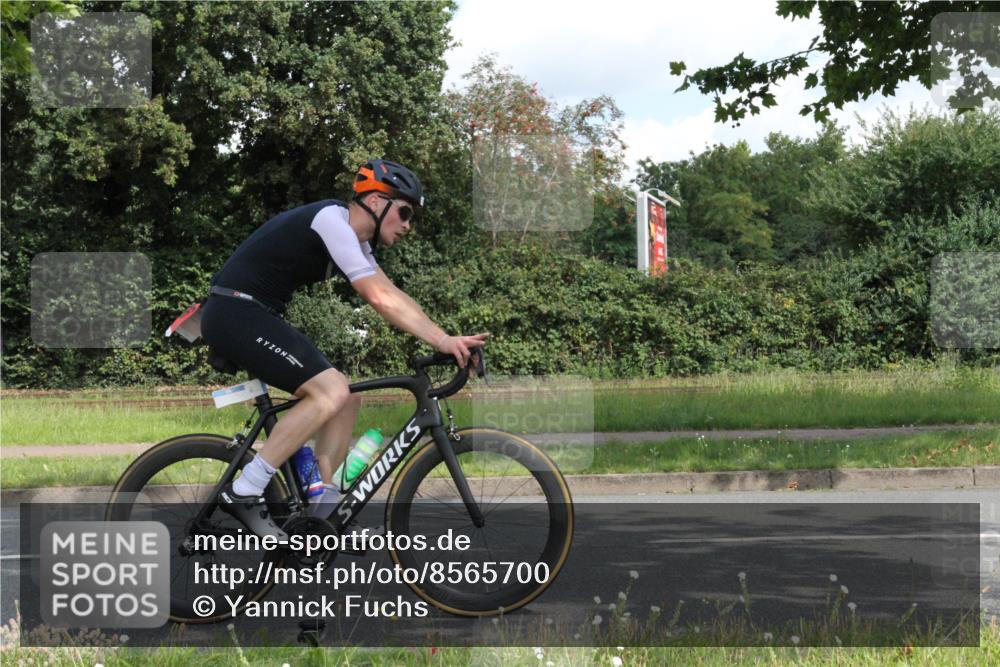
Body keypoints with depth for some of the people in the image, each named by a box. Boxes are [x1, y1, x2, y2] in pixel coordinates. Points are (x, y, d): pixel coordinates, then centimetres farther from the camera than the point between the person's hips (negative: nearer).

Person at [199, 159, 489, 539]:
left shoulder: (354, 239, 15)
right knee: (330, 392, -21)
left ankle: (324, 511, 8)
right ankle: (243, 493, -18)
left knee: (347, 398, 8)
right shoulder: (331, 220, -16)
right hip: (235, 313, -10)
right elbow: (380, 298, -23)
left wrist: (447, 341, -2)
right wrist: (442, 340, -25)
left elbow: (393, 296, 9)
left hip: (255, 316, 11)